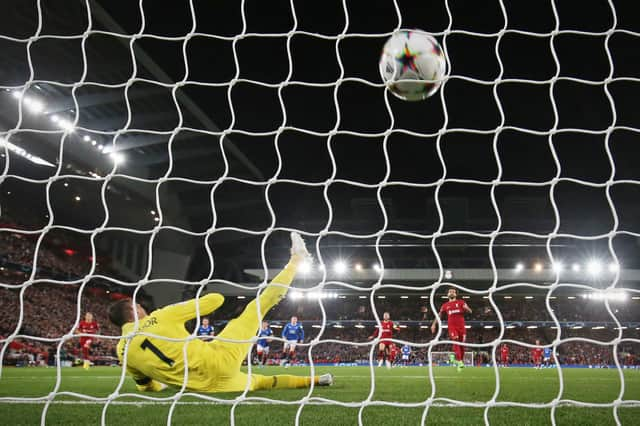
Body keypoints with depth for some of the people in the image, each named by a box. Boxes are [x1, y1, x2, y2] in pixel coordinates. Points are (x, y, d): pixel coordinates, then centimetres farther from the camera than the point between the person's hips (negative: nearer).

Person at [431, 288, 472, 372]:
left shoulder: (461, 302, 11)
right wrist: (434, 324, 13)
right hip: (452, 326, -1)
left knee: (462, 344, 2)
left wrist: (466, 308, -18)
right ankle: (459, 361, -25)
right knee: (456, 341, -21)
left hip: (461, 326, 1)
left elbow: (470, 311, 6)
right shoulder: (445, 305, 15)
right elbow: (439, 315, 22)